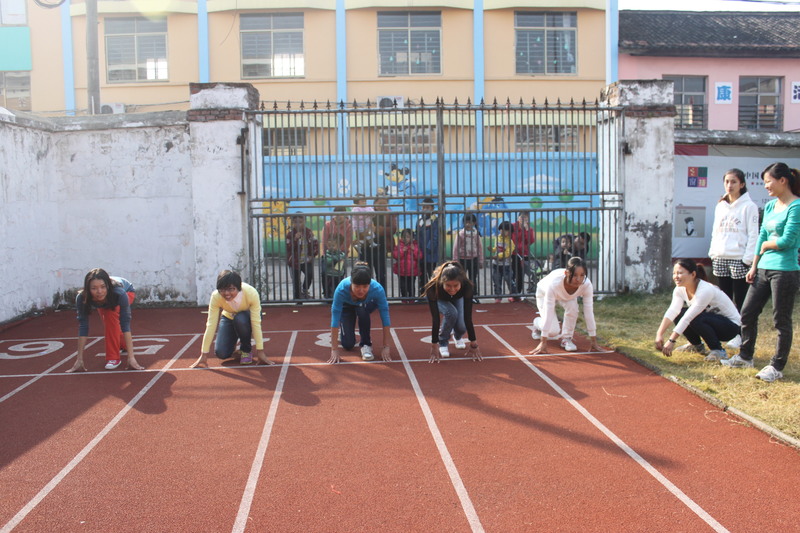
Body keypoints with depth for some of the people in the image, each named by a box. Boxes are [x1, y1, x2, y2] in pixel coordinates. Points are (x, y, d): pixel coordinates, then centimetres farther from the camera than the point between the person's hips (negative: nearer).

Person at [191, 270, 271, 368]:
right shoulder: (215, 296, -30)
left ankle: (246, 350, -8)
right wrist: (204, 354, -25)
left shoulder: (251, 293, -36)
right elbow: (211, 325, -26)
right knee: (221, 353, -18)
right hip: (229, 318, 2)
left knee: (240, 319, -36)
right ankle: (233, 345, 19)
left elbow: (256, 323, -33)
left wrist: (260, 352, -32)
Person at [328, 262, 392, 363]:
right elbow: (335, 319, -37)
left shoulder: (378, 289, -39)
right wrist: (334, 350, -37)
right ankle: (342, 329, 26)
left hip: (366, 305, 0)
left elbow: (385, 317, -33)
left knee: (362, 310, -35)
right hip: (346, 306, 0)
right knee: (348, 344, -8)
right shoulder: (341, 289, -41)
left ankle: (366, 344, -12)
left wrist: (386, 347, -33)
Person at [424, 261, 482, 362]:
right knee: (451, 312, -33)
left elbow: (468, 317, -35)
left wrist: (474, 345, -32)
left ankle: (458, 336, 21)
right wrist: (434, 346, -40)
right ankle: (443, 343, -8)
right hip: (439, 299, -2)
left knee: (461, 327, -17)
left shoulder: (467, 285, -40)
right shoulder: (433, 287, -44)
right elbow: (435, 318, -40)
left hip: (457, 298, 2)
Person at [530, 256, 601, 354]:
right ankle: (537, 323, 20)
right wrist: (543, 342, -39)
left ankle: (566, 338, -9)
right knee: (553, 331, -16)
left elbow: (589, 312, -28)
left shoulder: (587, 285, -35)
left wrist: (593, 341, -26)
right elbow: (548, 313, -41)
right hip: (544, 293, -3)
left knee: (572, 306, -31)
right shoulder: (554, 283, -44)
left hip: (566, 296, 3)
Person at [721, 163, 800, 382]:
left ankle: (777, 367, 14)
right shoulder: (770, 206, 12)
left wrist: (766, 245, 0)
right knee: (747, 313, 12)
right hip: (763, 269, 8)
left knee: (781, 321, 3)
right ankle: (745, 356, 28)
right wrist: (754, 267, 11)